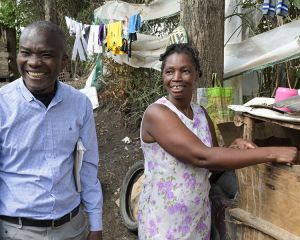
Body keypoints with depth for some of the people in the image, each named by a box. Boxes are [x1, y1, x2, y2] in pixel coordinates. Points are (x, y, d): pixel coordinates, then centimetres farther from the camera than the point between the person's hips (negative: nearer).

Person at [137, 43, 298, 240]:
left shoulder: (201, 114, 2)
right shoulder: (156, 113, -18)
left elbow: (214, 160, 10)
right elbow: (201, 157, -27)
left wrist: (235, 149, -11)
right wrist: (272, 153, -25)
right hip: (163, 223, -5)